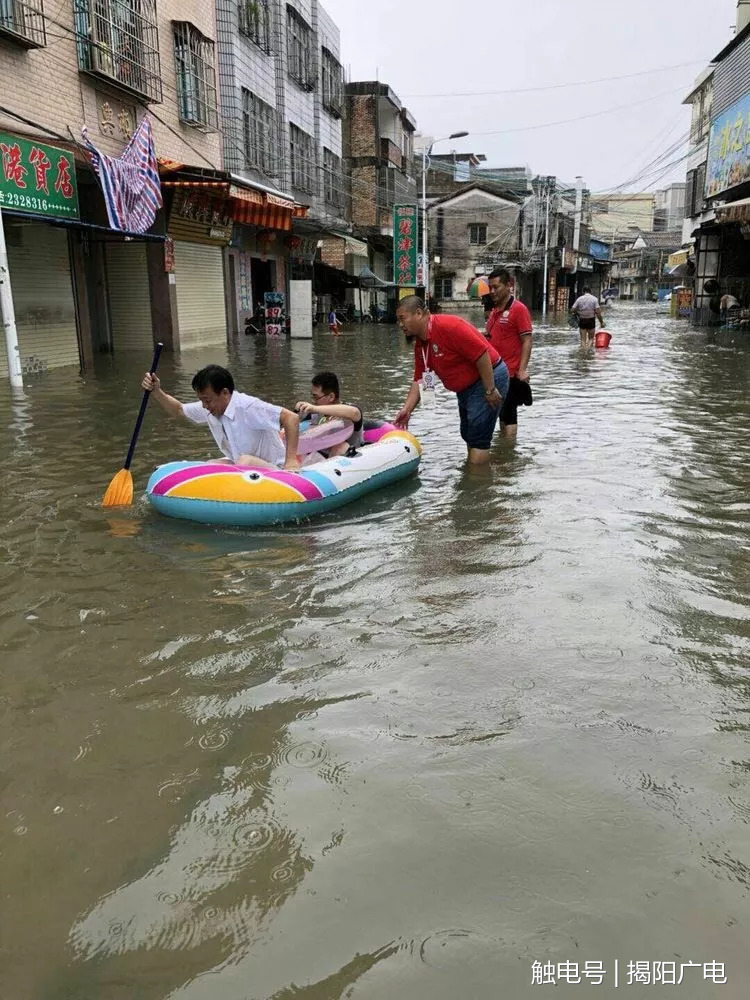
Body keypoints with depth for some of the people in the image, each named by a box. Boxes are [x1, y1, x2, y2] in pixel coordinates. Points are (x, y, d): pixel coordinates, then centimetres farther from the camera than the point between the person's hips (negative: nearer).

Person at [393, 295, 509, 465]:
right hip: (466, 387, 10)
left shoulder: (448, 326, -25)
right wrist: (407, 410, -4)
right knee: (468, 435, 18)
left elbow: (481, 353, -27)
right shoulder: (419, 344, 4)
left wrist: (490, 390, -25)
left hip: (489, 378, -10)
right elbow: (419, 380, 7)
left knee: (478, 438, -8)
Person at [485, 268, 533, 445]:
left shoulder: (518, 309, -11)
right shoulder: (494, 311, 13)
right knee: (501, 413, 17)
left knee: (508, 415, -1)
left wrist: (522, 370, -22)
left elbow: (527, 340, -15)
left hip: (510, 374, -8)